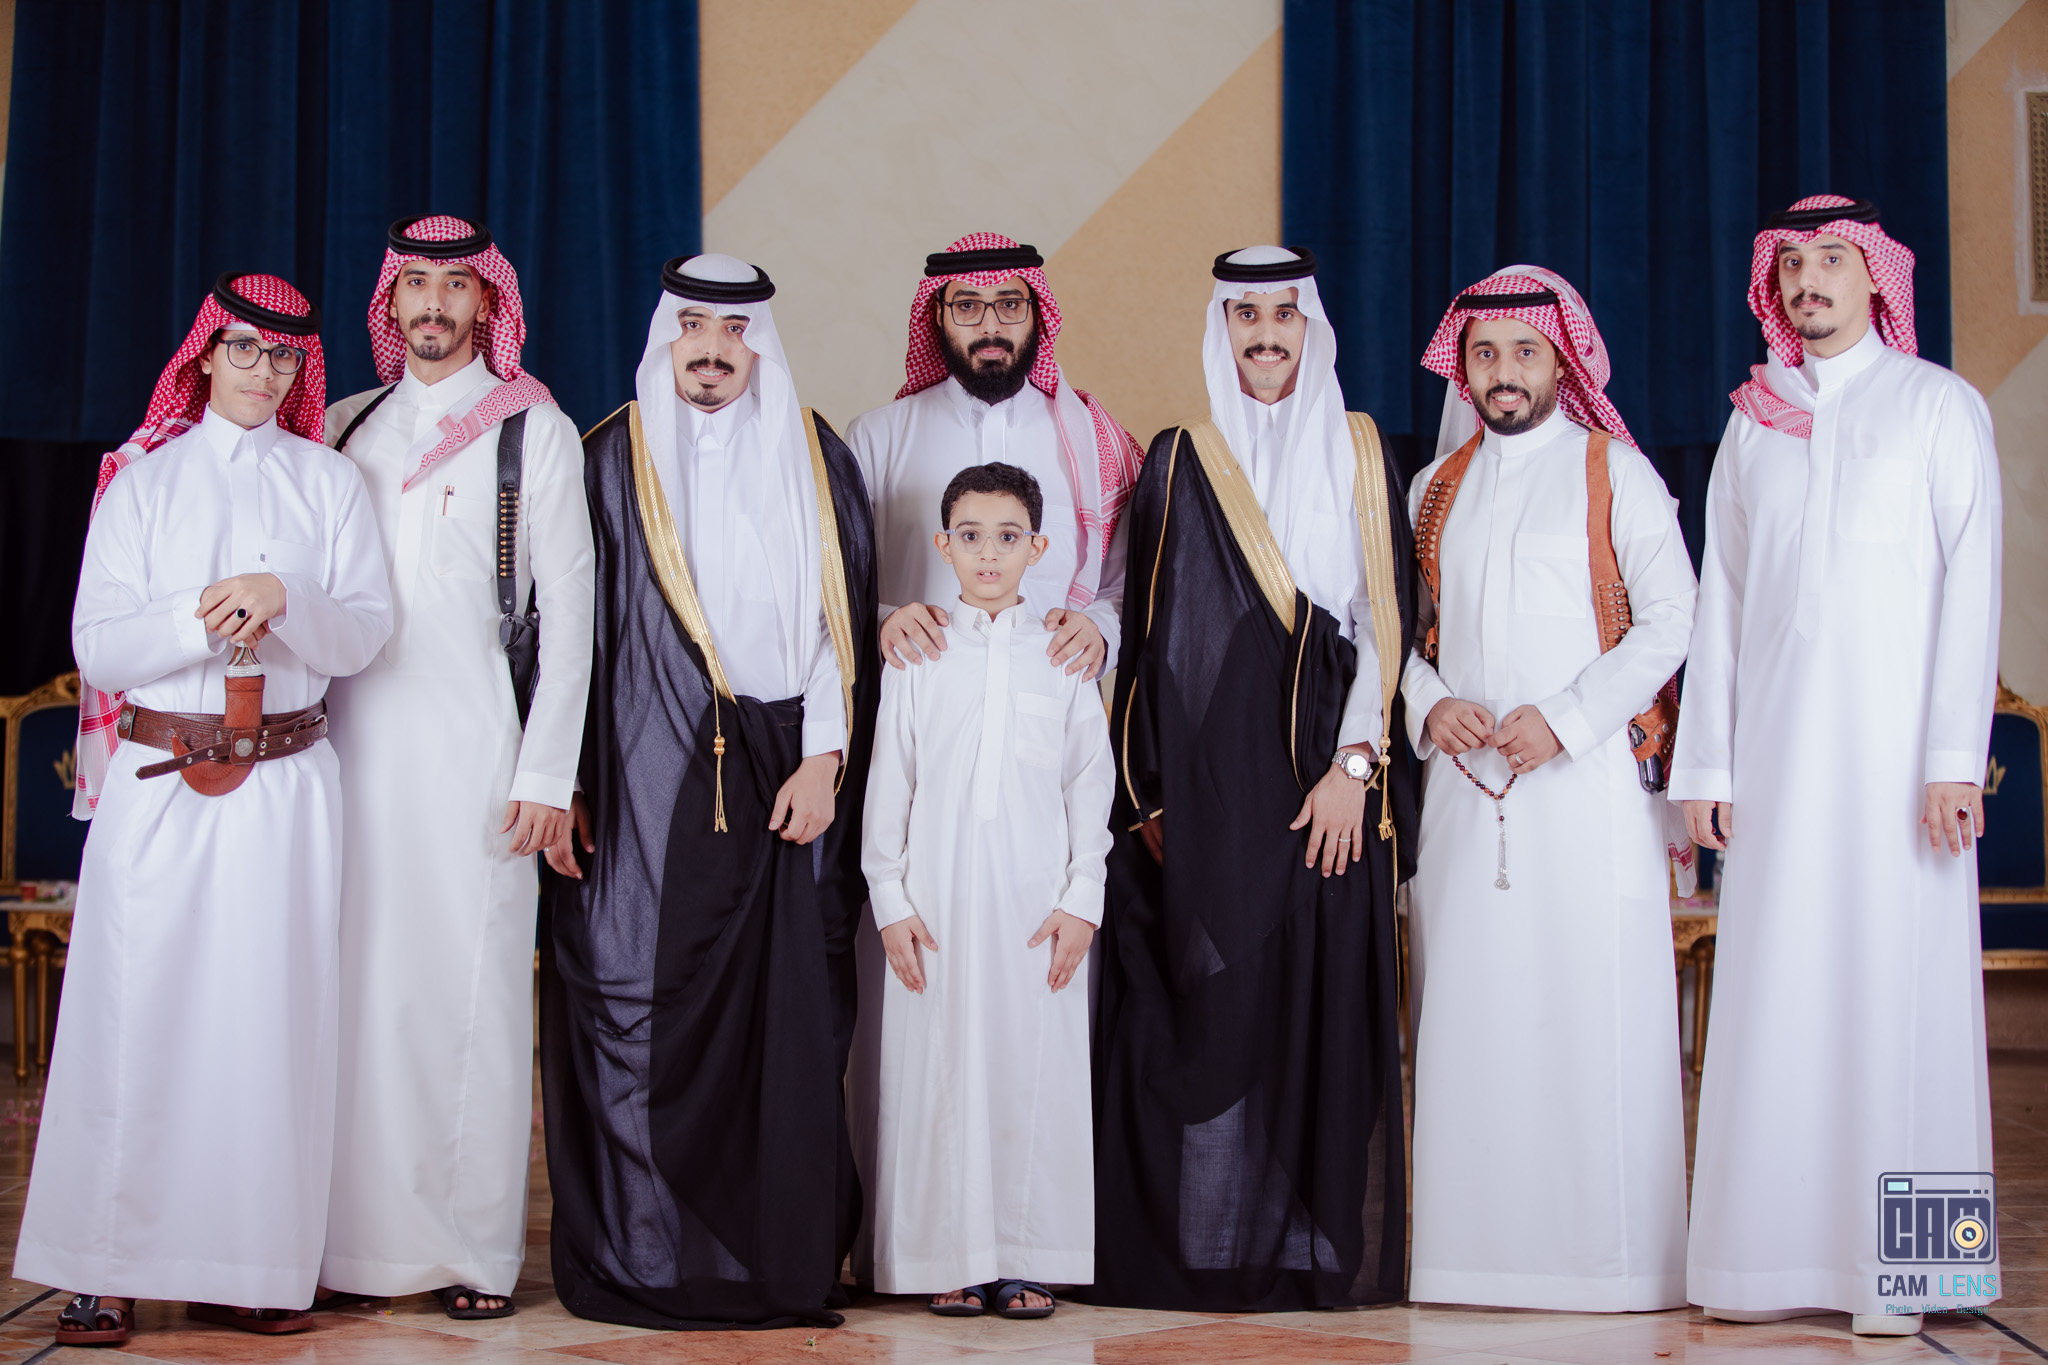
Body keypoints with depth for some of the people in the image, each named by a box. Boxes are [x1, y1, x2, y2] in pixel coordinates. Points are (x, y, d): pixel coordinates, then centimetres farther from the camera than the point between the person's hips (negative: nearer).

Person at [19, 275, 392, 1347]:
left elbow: (364, 631, 2)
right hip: (159, 776, -1)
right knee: (138, 1006, -5)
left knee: (272, 1009, -1)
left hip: (287, 782, 1)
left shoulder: (329, 482, 12)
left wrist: (284, 597, -16)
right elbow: (98, 646, 1)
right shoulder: (143, 477, 9)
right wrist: (200, 617, -15)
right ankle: (109, 1268, 1)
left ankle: (254, 1265, 5)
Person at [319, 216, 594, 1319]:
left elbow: (566, 607, 1)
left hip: (472, 746, -3)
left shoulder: (533, 429, 5)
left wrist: (547, 773, -5)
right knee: (357, 985, 1)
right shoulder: (345, 427, 15)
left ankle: (475, 1250, 4)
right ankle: (361, 1240, 9)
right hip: (349, 741, 3)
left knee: (468, 987, -3)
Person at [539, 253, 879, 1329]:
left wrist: (825, 760, -3)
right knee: (636, 1005, -3)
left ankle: (784, 1258, 8)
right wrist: (561, 777, 0)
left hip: (778, 783, 1)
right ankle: (639, 1257, 7)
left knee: (785, 1011, -1)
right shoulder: (609, 462, 7)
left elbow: (842, 618, 6)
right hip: (640, 785, -1)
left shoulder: (815, 462, 9)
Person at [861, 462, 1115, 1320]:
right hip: (938, 902, 0)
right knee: (942, 1066, 0)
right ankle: (953, 1259, 10)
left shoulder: (1063, 658, 7)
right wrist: (891, 903, -1)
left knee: (1036, 1064, 0)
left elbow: (1092, 784, 6)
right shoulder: (917, 659, 6)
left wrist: (1082, 900, -1)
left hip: (1038, 903, 0)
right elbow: (888, 785, 6)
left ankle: (1027, 1260, 10)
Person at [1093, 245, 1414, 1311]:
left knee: (1324, 994, -2)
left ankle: (1317, 1247, 6)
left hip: (1329, 774, 1)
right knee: (1206, 1001, -3)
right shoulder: (1180, 462, 8)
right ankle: (1207, 1249, 3)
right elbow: (1147, 635, 6)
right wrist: (1148, 795, -1)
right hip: (1208, 775, 0)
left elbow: (1386, 620, 3)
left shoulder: (1358, 454, 9)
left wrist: (1354, 763, -8)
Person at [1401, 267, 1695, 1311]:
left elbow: (1670, 619, -2)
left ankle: (1606, 1248, 2)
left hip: (1585, 778, -4)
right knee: (1470, 1012, 1)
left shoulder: (1614, 472, 4)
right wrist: (1429, 704, -3)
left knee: (1592, 1008, -6)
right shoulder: (1435, 489, 17)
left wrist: (1564, 718, -12)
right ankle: (1480, 1239, 8)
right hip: (1463, 783, 4)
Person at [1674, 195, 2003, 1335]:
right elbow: (1721, 597, 13)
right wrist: (1705, 763, 6)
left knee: (1898, 973, -5)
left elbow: (1972, 586, -2)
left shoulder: (1941, 405, 6)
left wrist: (1956, 756, -11)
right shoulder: (1755, 422, 15)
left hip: (1896, 735, -3)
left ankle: (1898, 1264, 0)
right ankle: (1779, 1253, 5)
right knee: (1778, 983, 0)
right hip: (1777, 738, 3)